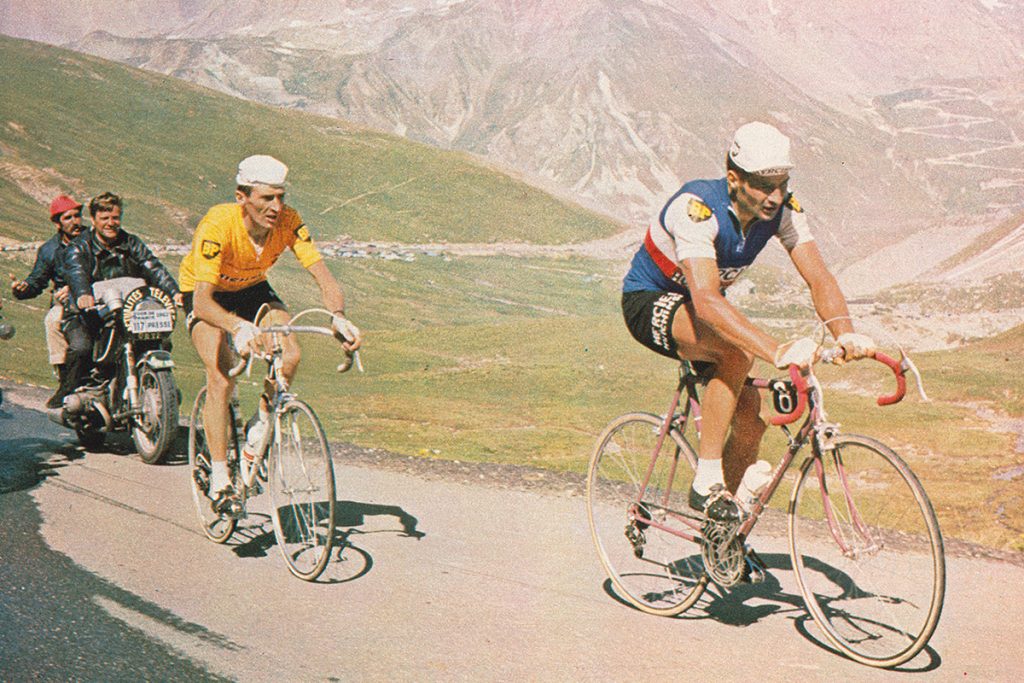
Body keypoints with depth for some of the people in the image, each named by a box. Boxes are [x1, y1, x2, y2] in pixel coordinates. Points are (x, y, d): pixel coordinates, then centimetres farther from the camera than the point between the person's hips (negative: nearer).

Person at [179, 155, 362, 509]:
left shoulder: (288, 221, -26)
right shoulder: (218, 225, -36)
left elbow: (324, 277, -29)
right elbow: (202, 301, -43)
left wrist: (338, 316, -49)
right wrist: (239, 327, -63)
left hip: (252, 288, 4)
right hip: (204, 293, -3)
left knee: (290, 355, -22)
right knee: (222, 377, -22)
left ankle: (260, 426, 5)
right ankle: (219, 478, -10)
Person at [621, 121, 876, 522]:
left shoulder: (783, 208, -16)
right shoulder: (697, 208, -35)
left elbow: (818, 277, -23)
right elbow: (706, 300, -46)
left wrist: (845, 333, -43)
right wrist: (776, 350, -57)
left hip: (698, 311, 7)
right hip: (649, 304, -6)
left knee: (750, 418, -6)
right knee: (737, 351, -35)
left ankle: (720, 532, 17)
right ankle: (706, 481, -24)